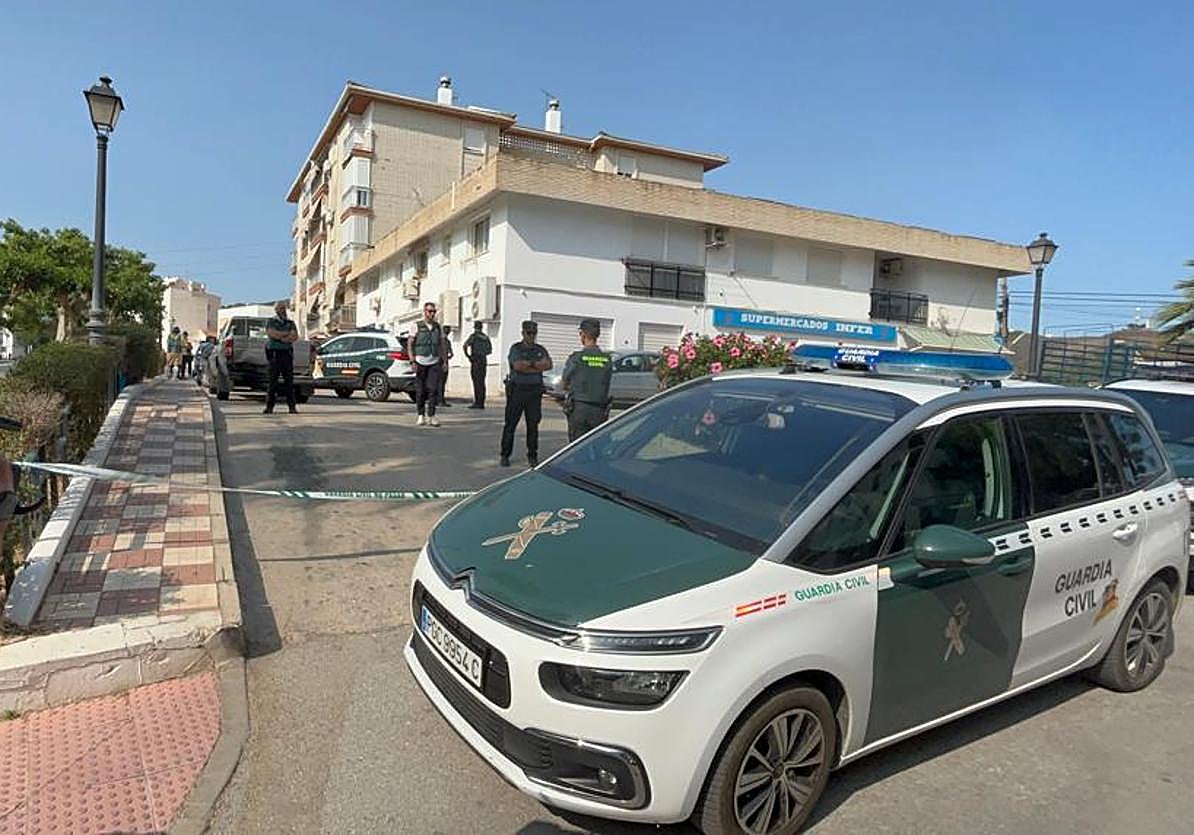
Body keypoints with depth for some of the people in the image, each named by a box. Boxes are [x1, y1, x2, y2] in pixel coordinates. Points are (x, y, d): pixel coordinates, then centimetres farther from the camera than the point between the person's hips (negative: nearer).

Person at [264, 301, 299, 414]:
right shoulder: (270, 322, 9)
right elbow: (272, 334, -10)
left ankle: (292, 406, -1)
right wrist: (288, 333, -5)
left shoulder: (290, 323, 16)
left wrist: (280, 337, -8)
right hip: (274, 353, -2)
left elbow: (295, 337, 1)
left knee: (289, 381, -2)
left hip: (287, 354, 2)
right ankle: (269, 407, -3)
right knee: (273, 381, -4)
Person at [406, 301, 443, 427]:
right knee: (420, 391, 5)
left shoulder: (438, 327, 9)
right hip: (421, 363, -2)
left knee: (433, 389, -9)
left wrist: (444, 361, 7)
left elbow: (441, 344, 15)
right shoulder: (417, 327, 0)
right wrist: (412, 361, -9)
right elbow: (409, 344, -1)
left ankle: (431, 416, -9)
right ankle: (421, 416, 17)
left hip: (434, 363, 2)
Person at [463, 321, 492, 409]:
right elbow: (490, 350, 19)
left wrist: (467, 356, -6)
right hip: (484, 360, 6)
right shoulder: (486, 337, 13)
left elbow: (465, 345, -16)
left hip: (475, 361, -6)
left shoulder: (473, 336, -4)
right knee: (482, 382, 7)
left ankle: (477, 402, -9)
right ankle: (481, 403, 8)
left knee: (477, 382, -7)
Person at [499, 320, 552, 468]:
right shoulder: (515, 349, 1)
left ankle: (532, 456, 13)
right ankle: (505, 455, 9)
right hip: (517, 390, -3)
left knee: (533, 425, 4)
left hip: (535, 391, 3)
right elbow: (517, 366, -16)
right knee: (510, 424, 1)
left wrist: (530, 364, -13)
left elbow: (549, 365, -4)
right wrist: (538, 367, -8)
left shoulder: (541, 350, 13)